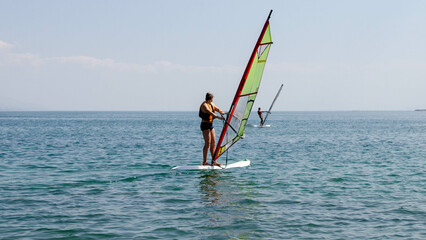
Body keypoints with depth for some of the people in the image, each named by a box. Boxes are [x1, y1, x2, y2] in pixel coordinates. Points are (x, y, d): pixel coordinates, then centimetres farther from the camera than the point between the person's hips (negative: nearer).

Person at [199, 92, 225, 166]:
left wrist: (221, 112, -7)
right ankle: (204, 162, -11)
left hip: (210, 125, 9)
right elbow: (210, 112, -31)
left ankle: (214, 161, 9)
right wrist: (218, 117, -42)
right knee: (207, 143, -13)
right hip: (205, 125, -9)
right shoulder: (204, 105, -15)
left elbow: (217, 109, 17)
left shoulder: (211, 104, 15)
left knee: (213, 143, 6)